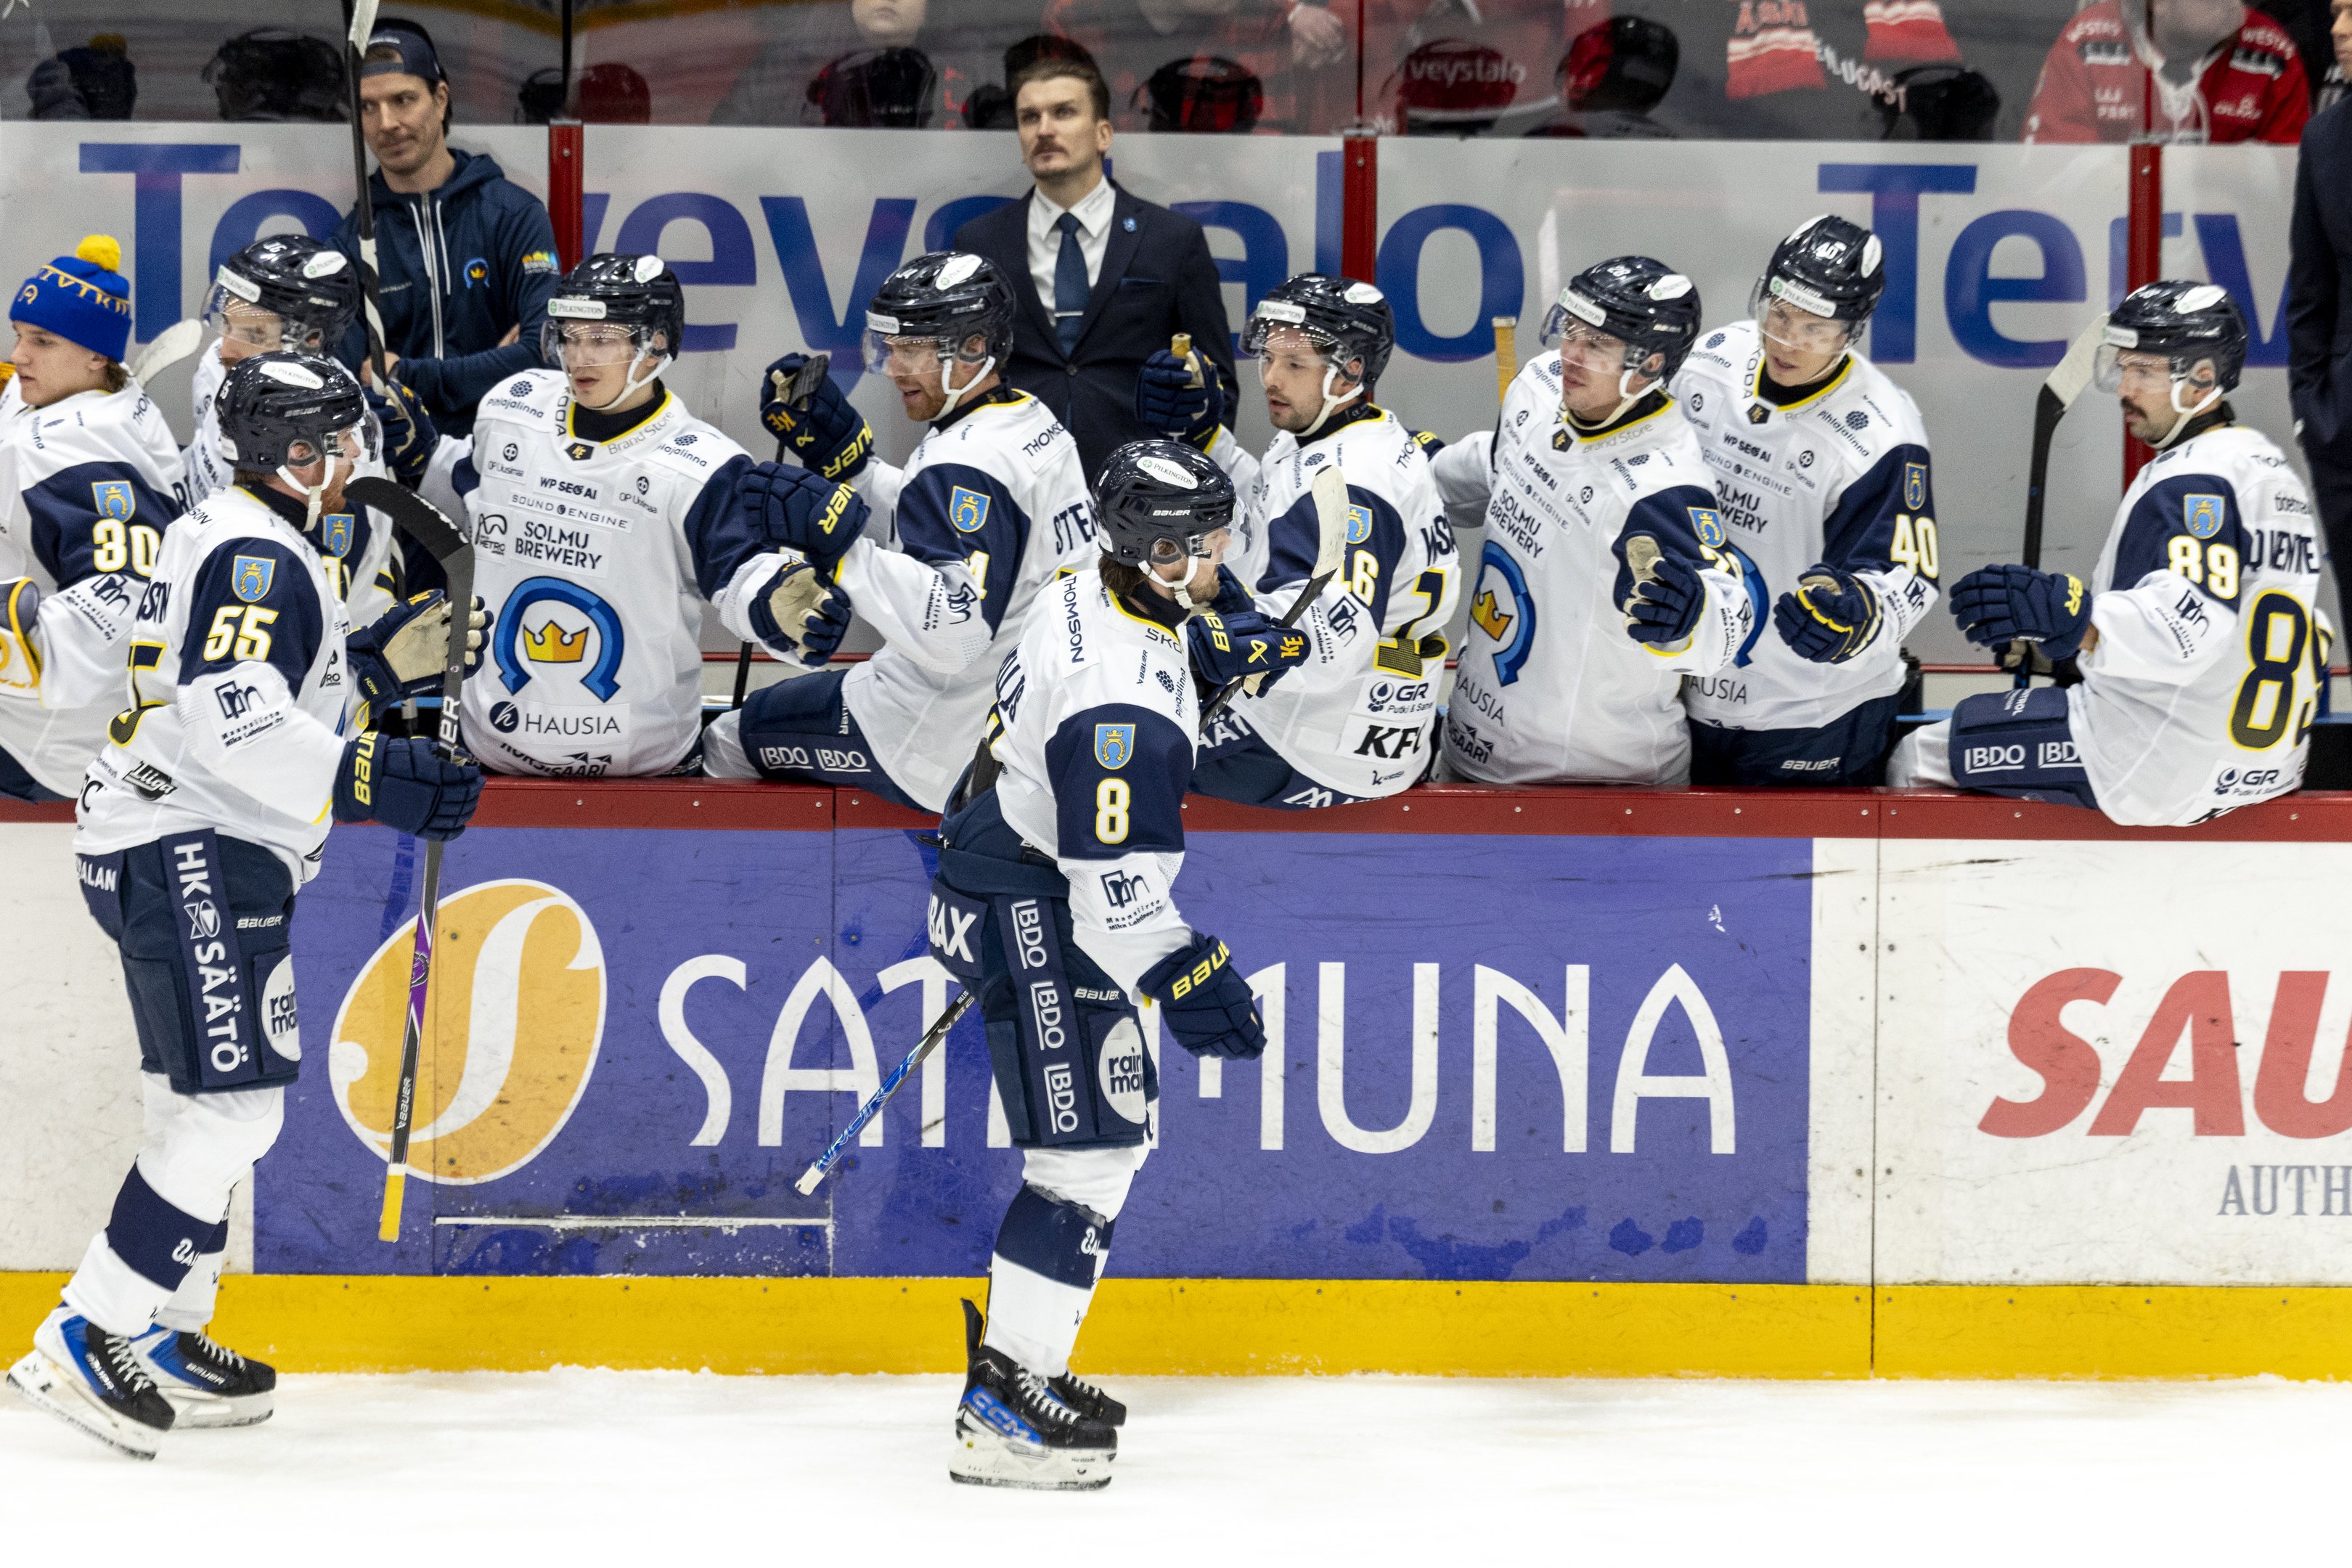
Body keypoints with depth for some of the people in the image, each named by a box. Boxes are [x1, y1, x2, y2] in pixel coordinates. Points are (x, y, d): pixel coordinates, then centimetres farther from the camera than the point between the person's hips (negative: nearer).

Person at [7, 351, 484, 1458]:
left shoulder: (230, 540, 19)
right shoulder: (254, 556, -15)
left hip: (202, 860, 11)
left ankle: (160, 1340, 21)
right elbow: (227, 715, -28)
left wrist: (382, 659, 23)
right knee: (233, 1105, -14)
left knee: (209, 1107, 16)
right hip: (189, 859, -11)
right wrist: (371, 781, -31)